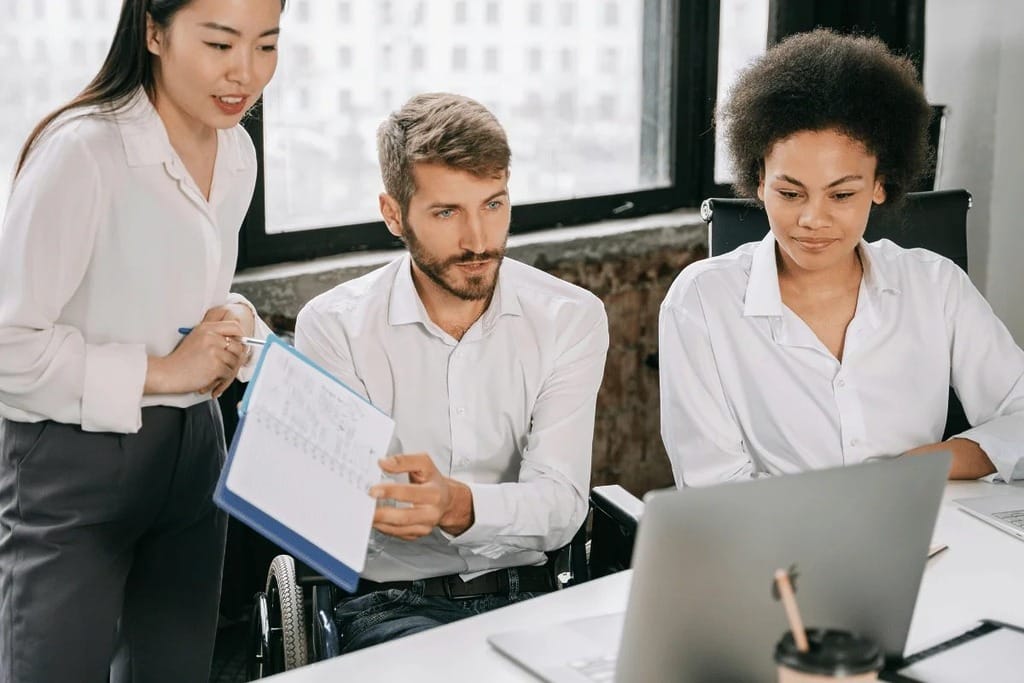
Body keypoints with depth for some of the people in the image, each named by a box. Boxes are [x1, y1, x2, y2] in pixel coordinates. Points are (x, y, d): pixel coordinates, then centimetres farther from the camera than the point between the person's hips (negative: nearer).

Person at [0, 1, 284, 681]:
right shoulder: (83, 150, -20)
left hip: (194, 454, 7)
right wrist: (159, 372, -18)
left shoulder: (238, 152, 4)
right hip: (74, 466, -7)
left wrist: (235, 324, -1)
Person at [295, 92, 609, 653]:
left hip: (525, 590, 3)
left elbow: (560, 507, -11)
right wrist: (369, 506, -37)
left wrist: (459, 506, -34)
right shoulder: (334, 326, -4)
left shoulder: (571, 318, -1)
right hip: (393, 603, -2)